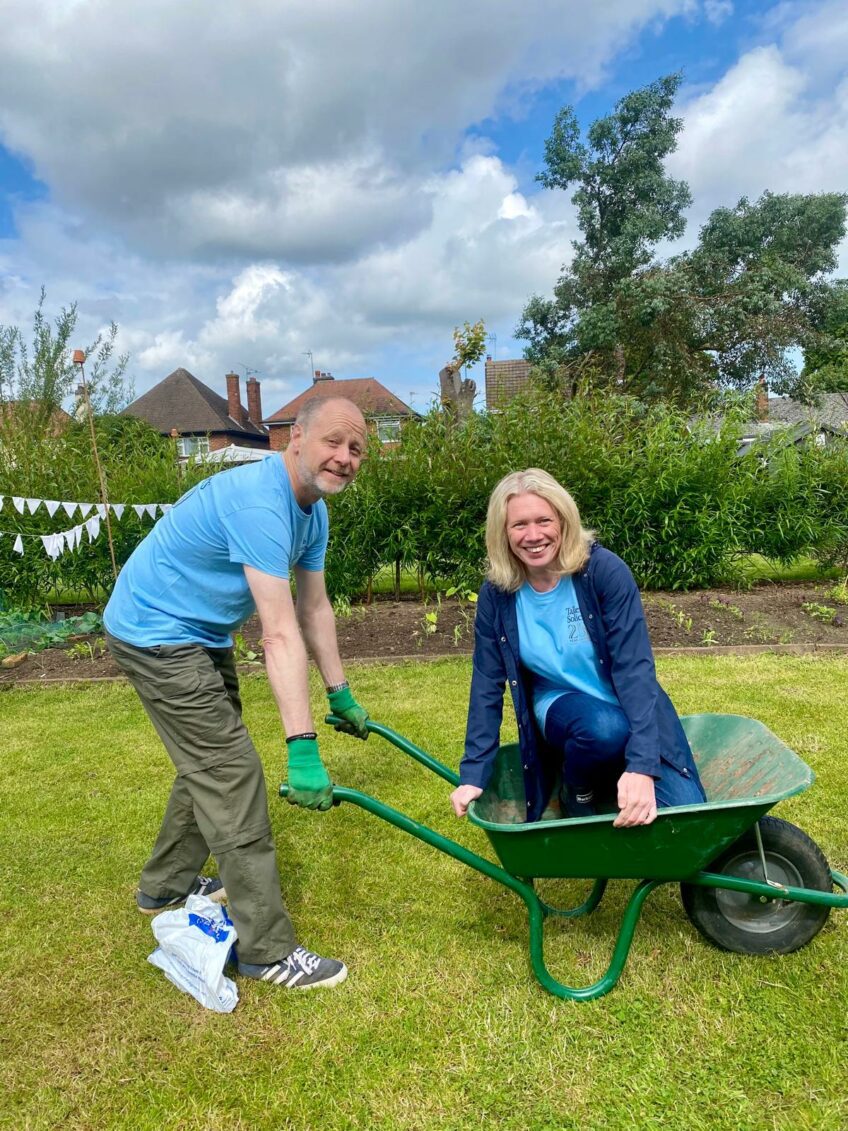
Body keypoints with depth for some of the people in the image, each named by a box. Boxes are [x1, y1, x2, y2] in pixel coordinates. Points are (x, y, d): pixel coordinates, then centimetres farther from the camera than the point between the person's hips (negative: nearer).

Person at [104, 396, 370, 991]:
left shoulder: (313, 509, 1)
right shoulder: (259, 503, -30)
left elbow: (315, 608, 7)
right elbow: (281, 635, -36)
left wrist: (341, 694, 11)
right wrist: (303, 747, -36)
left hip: (202, 633, 10)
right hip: (157, 633, -10)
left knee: (211, 759, 20)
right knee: (232, 771, -9)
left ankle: (167, 885, 41)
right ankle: (267, 950, 3)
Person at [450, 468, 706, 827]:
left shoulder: (604, 570, -20)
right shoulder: (497, 595, -11)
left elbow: (635, 667, -24)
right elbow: (487, 685, -5)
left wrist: (642, 765, -34)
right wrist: (473, 774, -8)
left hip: (631, 711, 0)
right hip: (560, 708, 1)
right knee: (604, 726, -34)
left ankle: (611, 779, 15)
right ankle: (578, 794, 0)